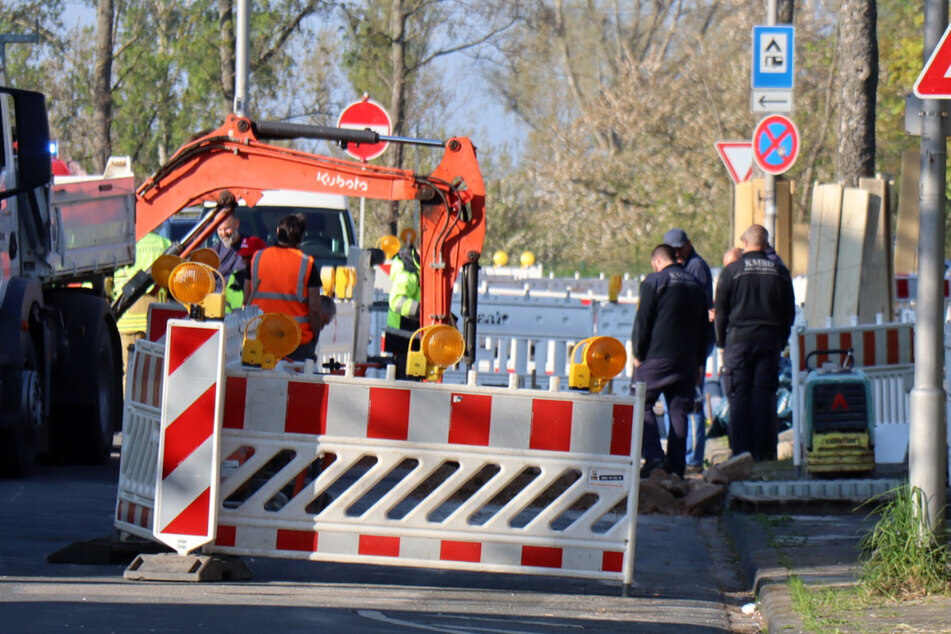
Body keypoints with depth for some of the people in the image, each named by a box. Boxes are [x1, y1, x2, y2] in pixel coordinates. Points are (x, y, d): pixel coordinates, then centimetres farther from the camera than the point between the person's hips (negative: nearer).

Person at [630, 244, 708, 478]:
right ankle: (676, 466, 3)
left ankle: (653, 456, -15)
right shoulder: (695, 285, 15)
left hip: (657, 356, -5)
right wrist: (698, 361, 20)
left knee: (642, 404, 1)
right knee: (679, 410, 7)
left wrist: (638, 354, 1)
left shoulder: (654, 281, -3)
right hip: (687, 360, 5)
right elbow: (703, 326, 18)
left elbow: (642, 321, -7)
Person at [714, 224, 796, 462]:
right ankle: (764, 453, -1)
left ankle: (740, 452, -5)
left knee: (739, 396, -1)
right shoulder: (780, 272, 7)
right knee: (766, 395, 2)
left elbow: (721, 310, 0)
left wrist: (722, 341, 9)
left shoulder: (732, 271, -2)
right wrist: (781, 340, 17)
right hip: (770, 340, 3)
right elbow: (790, 311, 12)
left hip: (739, 338, -3)